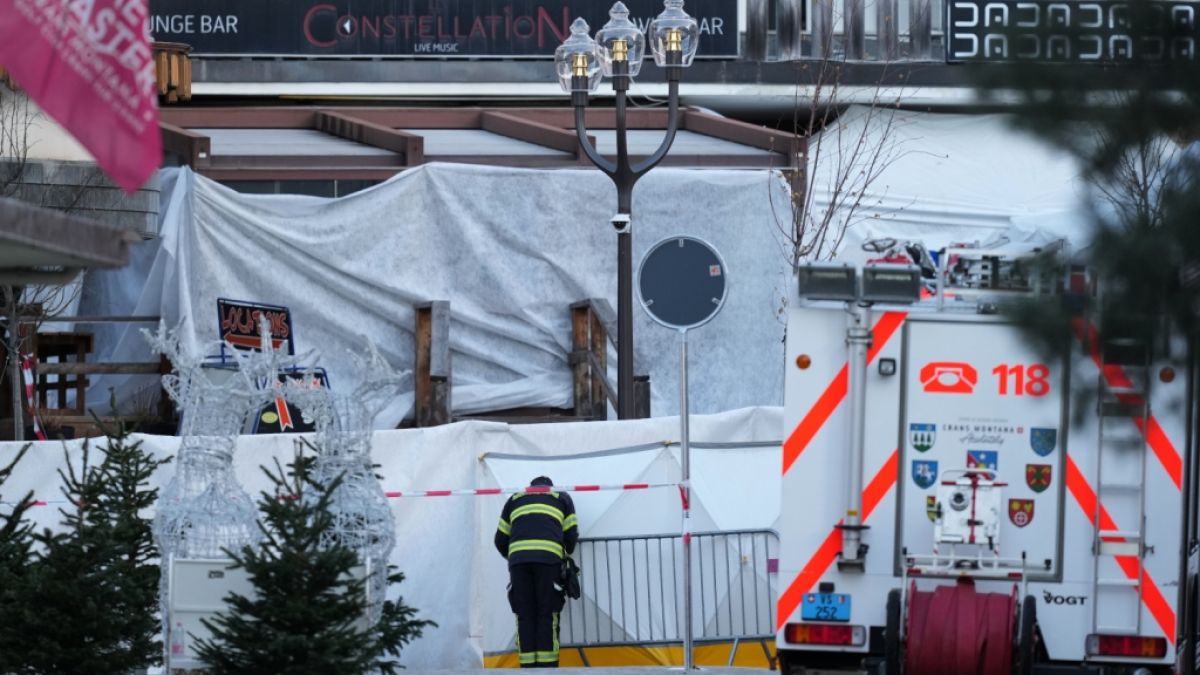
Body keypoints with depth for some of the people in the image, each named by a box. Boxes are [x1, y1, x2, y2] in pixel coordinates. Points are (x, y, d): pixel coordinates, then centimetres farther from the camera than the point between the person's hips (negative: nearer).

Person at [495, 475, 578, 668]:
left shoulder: (514, 500, 28)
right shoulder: (562, 498, 24)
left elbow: (501, 540, 24)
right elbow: (571, 534, 16)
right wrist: (568, 554, 36)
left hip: (518, 557, 2)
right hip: (548, 557, -2)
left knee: (525, 616, 3)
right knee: (547, 615, -1)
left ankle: (528, 667, -5)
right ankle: (547, 666, -10)